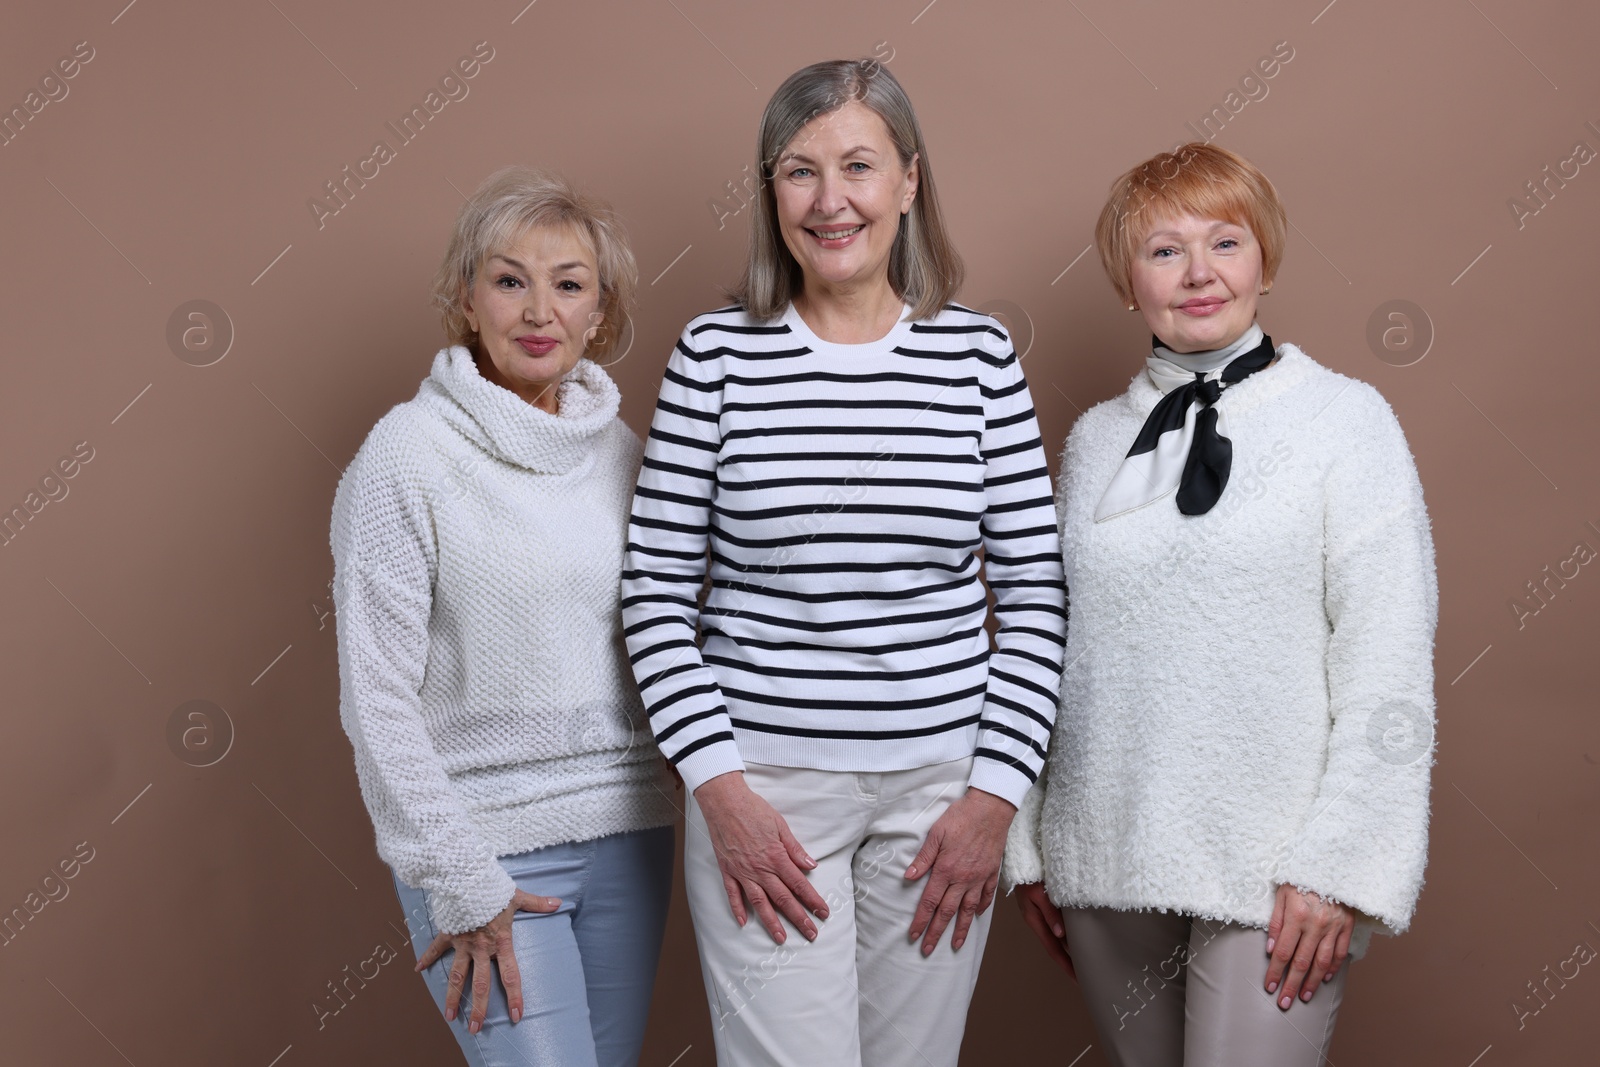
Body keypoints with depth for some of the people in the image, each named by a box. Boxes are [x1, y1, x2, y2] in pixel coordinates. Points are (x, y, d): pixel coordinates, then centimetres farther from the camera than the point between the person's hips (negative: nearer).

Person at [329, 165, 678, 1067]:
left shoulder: (621, 445, 5)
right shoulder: (407, 456, -11)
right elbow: (377, 696, -12)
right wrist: (462, 885, -13)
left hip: (629, 831, 5)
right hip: (490, 846, -5)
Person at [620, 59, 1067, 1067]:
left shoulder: (978, 352, 1)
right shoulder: (719, 352, -3)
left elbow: (1035, 591, 2)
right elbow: (656, 590, -2)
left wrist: (997, 793, -3)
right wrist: (719, 788, -9)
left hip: (941, 785, 2)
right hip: (763, 783, -1)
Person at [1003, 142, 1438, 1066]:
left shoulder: (1346, 418, -2)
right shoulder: (1095, 440, 9)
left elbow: (1389, 660, -7)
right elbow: (1052, 644, 12)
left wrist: (1337, 862, -12)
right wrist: (1030, 839, 10)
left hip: (1272, 858, -4)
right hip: (1105, 852, 4)